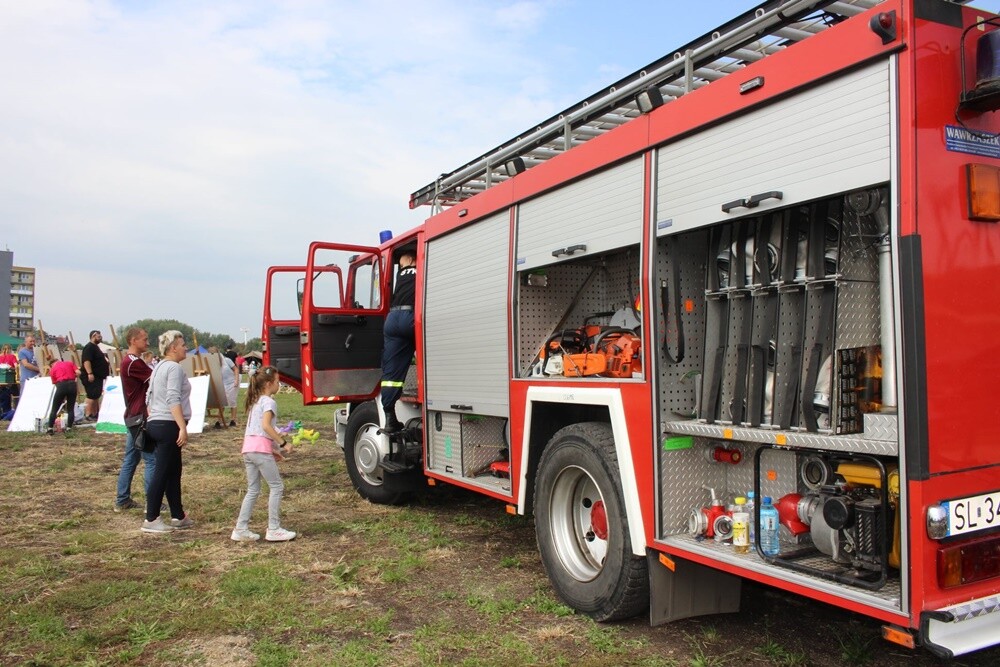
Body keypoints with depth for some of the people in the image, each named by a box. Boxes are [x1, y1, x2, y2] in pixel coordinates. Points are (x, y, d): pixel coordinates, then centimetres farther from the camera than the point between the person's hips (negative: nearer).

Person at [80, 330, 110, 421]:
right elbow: (86, 361, -25)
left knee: (96, 396, 13)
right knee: (92, 396, -12)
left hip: (97, 376, 11)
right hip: (91, 377, -11)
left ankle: (95, 414, 18)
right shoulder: (89, 347, -15)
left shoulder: (95, 347, 19)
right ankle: (88, 415, -11)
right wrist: (90, 373, -32)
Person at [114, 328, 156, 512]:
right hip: (141, 416, -11)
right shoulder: (134, 363, -18)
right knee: (151, 459, -6)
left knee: (131, 458, 14)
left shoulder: (129, 361, 14)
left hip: (133, 416, 11)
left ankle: (122, 500, 20)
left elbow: (149, 380, 14)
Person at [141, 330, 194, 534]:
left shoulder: (158, 367, 18)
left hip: (155, 423, 10)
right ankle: (151, 520, 1)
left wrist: (152, 421, 24)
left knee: (174, 471, 15)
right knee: (162, 473, -4)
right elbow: (173, 400, -21)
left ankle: (178, 516, 20)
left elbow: (149, 399, 21)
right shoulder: (174, 368, -12)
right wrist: (183, 427, -25)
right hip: (168, 425, -10)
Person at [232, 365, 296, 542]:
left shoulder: (255, 401, 21)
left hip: (248, 448, 9)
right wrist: (283, 443, -17)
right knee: (276, 487, 0)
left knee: (253, 490, 14)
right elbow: (266, 426, -20)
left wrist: (272, 449, 20)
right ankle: (273, 530, 1)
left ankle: (241, 529, 12)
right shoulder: (269, 402, -6)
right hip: (261, 449, -9)